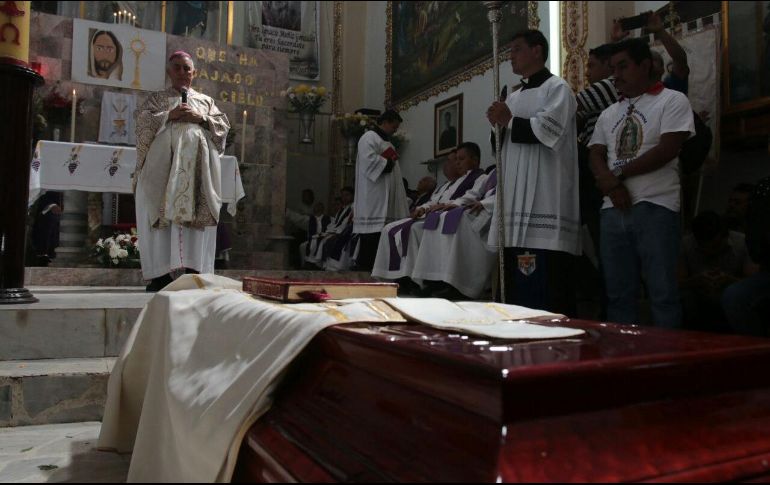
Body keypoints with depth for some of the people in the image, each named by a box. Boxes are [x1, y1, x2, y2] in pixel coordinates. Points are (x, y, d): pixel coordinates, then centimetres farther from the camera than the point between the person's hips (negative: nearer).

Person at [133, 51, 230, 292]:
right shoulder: (157, 98, 20)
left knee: (196, 213, -7)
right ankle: (161, 272, -11)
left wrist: (201, 118, -3)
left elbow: (223, 126, 12)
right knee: (162, 211, -10)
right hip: (164, 162, -1)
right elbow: (142, 122, 5)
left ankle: (193, 270, -8)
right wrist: (169, 115, -7)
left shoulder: (206, 100, 24)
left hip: (197, 165, 1)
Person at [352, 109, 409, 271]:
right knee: (371, 241, -11)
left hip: (387, 201, 9)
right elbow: (369, 160, -20)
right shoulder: (369, 138, -4)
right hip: (373, 202, -9)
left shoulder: (386, 142, 25)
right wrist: (388, 164, -7)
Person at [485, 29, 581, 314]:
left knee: (546, 290, -10)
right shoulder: (514, 97, 24)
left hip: (544, 204, -7)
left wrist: (509, 122, -3)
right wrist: (499, 124, 3)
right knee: (518, 287, 5)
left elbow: (548, 130, -14)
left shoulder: (557, 88, 2)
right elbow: (501, 145, 23)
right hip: (515, 201, 7)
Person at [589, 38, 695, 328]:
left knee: (662, 291, -3)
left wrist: (619, 174, -5)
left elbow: (667, 150, -9)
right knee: (618, 293, 7)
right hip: (613, 209, 5)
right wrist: (612, 185, -10)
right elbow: (595, 157, 10)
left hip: (655, 207, -5)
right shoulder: (608, 114, 20)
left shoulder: (672, 101, 4)